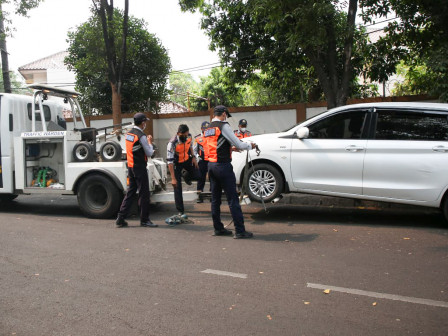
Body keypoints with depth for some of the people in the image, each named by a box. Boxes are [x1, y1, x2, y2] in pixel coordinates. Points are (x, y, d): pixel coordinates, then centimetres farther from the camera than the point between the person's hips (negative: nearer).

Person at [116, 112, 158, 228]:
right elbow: (149, 153, -11)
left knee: (130, 192, 13)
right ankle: (144, 220, 8)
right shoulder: (141, 136, -15)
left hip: (130, 166, 8)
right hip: (140, 168, -8)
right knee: (144, 194, 1)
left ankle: (120, 219, 12)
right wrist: (150, 142, 5)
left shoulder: (128, 134, 10)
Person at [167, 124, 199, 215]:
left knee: (196, 175, -6)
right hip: (177, 163, -5)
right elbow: (170, 161, -32)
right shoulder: (172, 143, -34)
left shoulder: (189, 136, -18)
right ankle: (180, 210, 4)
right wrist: (173, 178, -32)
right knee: (177, 186, -5)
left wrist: (193, 157, -2)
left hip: (187, 159, 5)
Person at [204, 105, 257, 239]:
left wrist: (230, 148, 29)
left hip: (211, 164, 9)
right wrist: (250, 145, 7)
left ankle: (218, 228, 20)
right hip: (223, 165, -8)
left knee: (215, 198, 13)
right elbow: (239, 144, -10)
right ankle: (240, 231, -4)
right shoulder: (223, 126, -10)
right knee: (232, 198, -6)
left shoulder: (208, 129, 15)